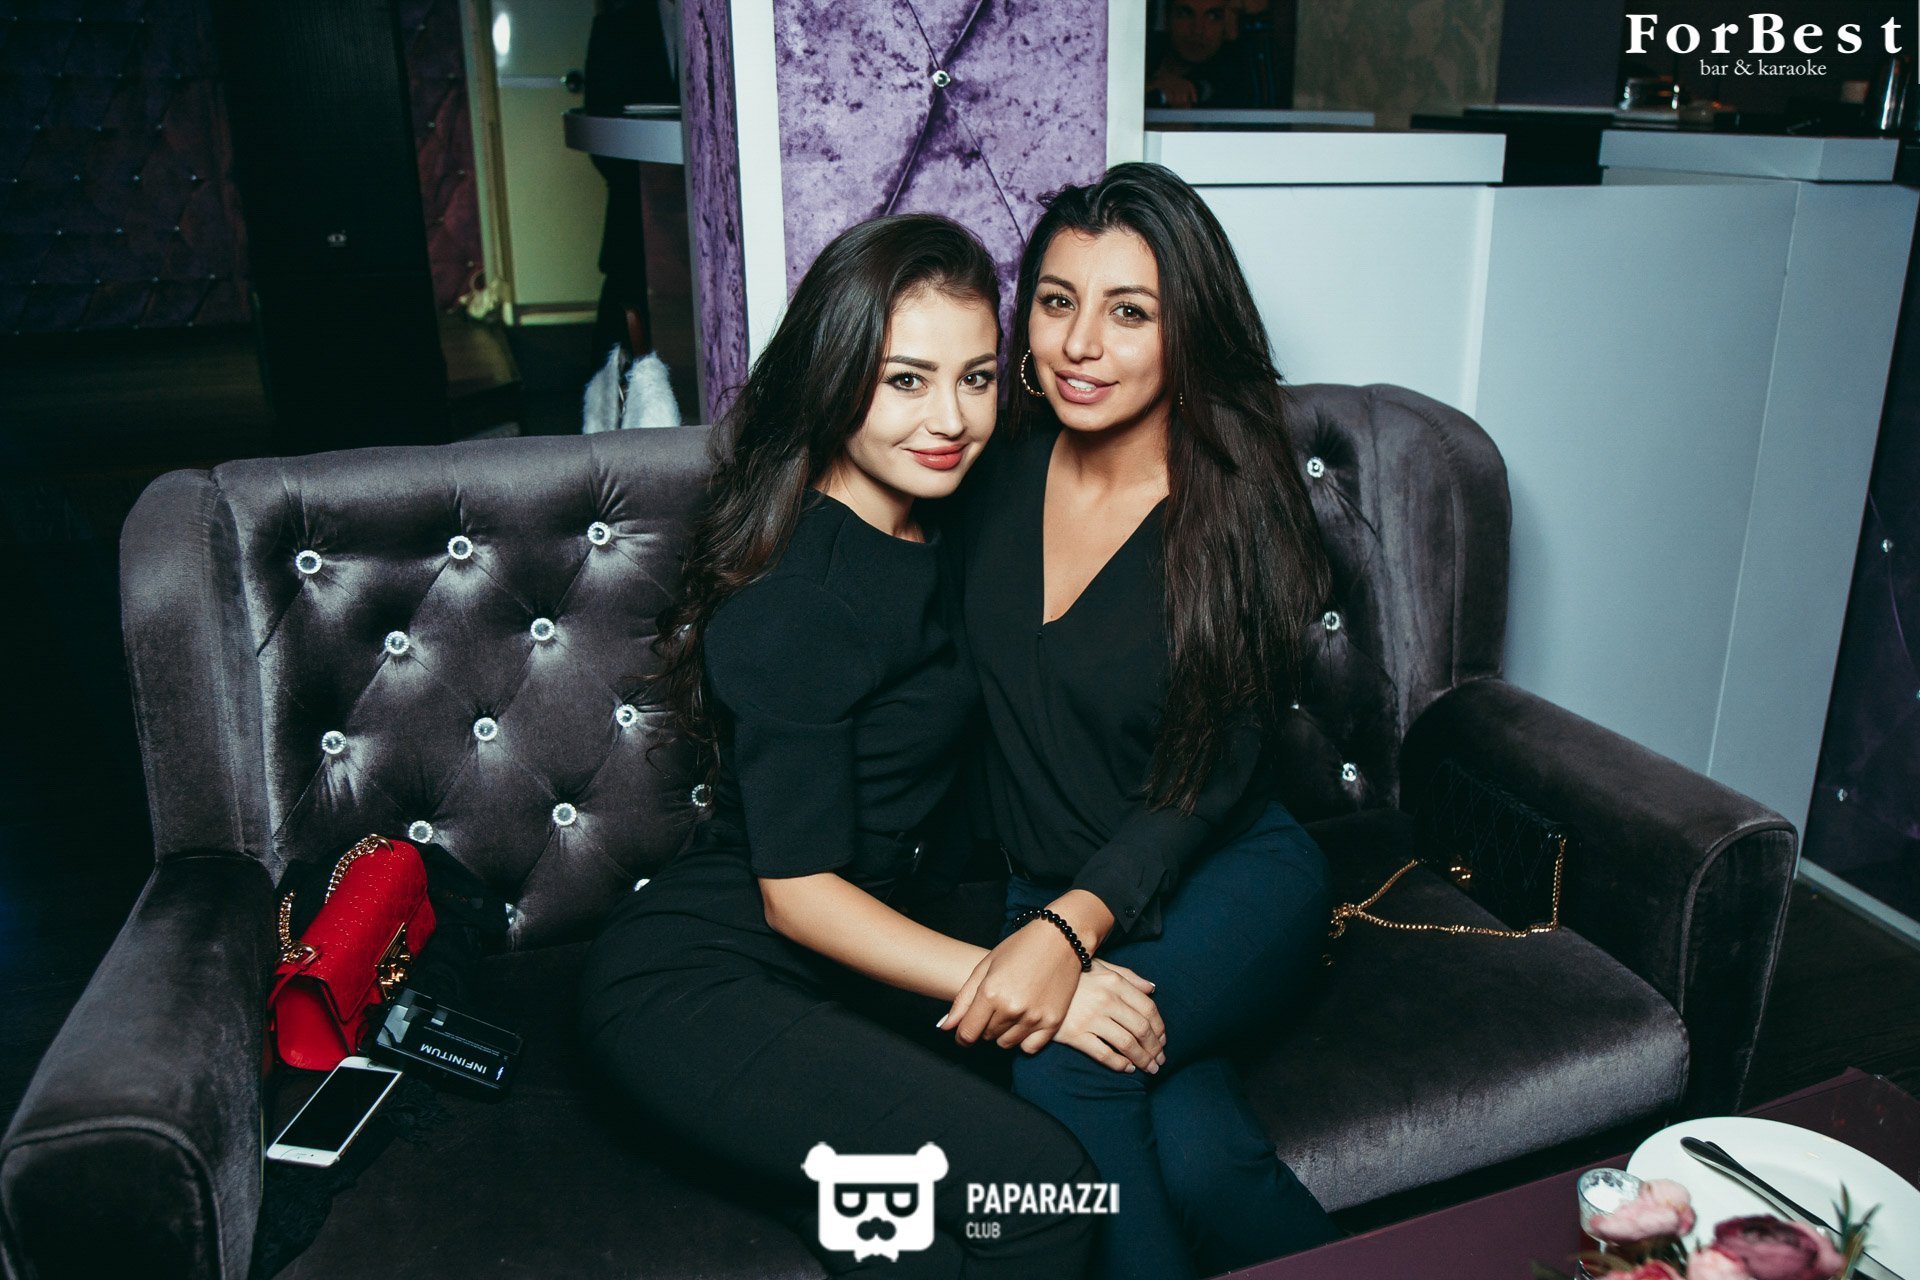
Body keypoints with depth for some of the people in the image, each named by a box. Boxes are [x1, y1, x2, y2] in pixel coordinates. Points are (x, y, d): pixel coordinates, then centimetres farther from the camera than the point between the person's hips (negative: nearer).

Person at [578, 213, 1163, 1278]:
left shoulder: (934, 532, 6)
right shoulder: (793, 602, -21)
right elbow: (797, 890, -18)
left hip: (843, 955, 9)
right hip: (695, 982, -9)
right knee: (1036, 1187, -24)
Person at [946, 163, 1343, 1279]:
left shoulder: (1243, 516, -12)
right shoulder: (1001, 468, -1)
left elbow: (1201, 786, -15)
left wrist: (1068, 932, -30)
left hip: (1225, 882, -2)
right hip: (1040, 889, 3)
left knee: (1063, 1059, -30)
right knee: (1196, 1155, -27)